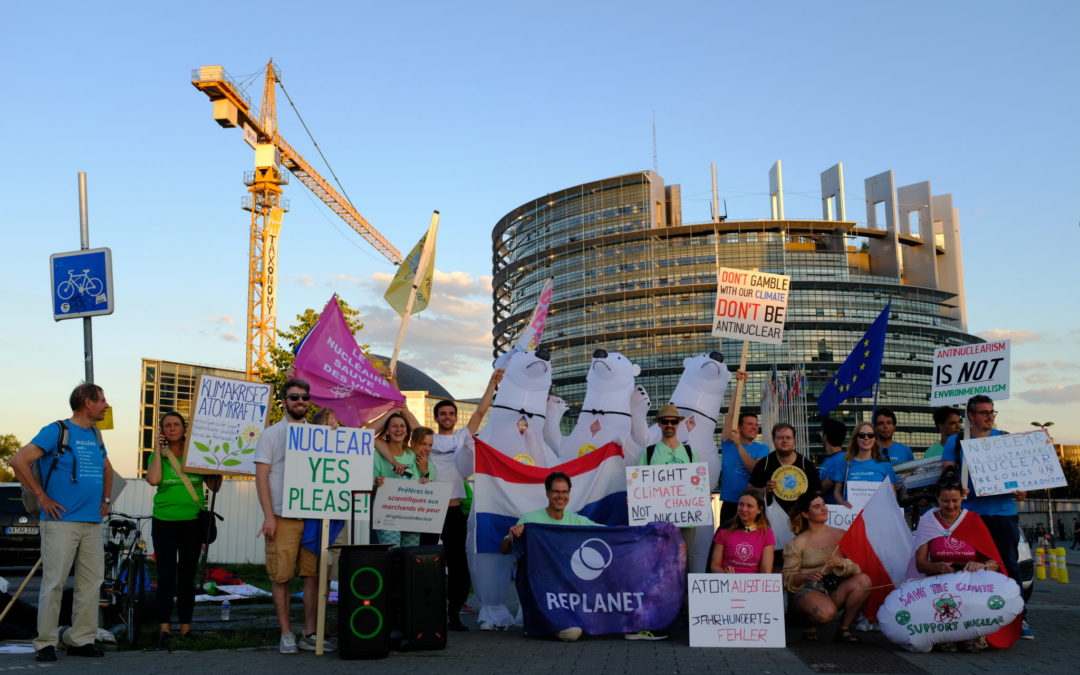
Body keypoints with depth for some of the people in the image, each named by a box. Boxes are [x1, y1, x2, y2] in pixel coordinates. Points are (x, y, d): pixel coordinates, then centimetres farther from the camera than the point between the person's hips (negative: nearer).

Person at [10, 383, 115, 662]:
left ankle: (82, 640, 13)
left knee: (91, 582, 6)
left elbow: (107, 469, 32)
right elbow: (19, 461, -13)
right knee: (54, 582, -4)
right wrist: (42, 497, -12)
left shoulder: (95, 435, 16)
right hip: (62, 521, -7)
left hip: (92, 522, 7)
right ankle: (45, 643, 5)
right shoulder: (56, 431, -6)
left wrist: (106, 498, 20)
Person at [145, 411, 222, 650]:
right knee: (166, 577, -2)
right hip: (164, 522, -1)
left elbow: (214, 486, 6)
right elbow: (153, 479, -17)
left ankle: (186, 629, 13)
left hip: (193, 522, 1)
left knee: (187, 577, 6)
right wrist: (158, 450, -9)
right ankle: (164, 630, 2)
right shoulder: (159, 455, 4)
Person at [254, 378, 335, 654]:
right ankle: (286, 634, 11)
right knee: (281, 576, 0)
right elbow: (261, 477, -2)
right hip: (282, 517, -3)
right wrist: (268, 516, -10)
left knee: (314, 575, 2)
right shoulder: (271, 435, 3)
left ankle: (309, 634, 11)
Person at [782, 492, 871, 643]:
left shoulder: (841, 535, 10)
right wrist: (806, 576, -22)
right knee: (826, 612, -36)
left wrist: (843, 563, -18)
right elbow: (787, 578, -2)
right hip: (808, 591, -4)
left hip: (837, 590, 4)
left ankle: (844, 628, -8)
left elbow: (858, 566, 3)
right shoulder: (797, 543, 1)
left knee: (863, 580, -24)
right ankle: (808, 622, 3)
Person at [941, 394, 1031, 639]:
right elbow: (946, 471, 3)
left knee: (1010, 565, 0)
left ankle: (1020, 618, 6)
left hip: (1004, 511, 1)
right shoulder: (955, 441, 9)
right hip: (970, 514, 0)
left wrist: (1021, 489, -6)